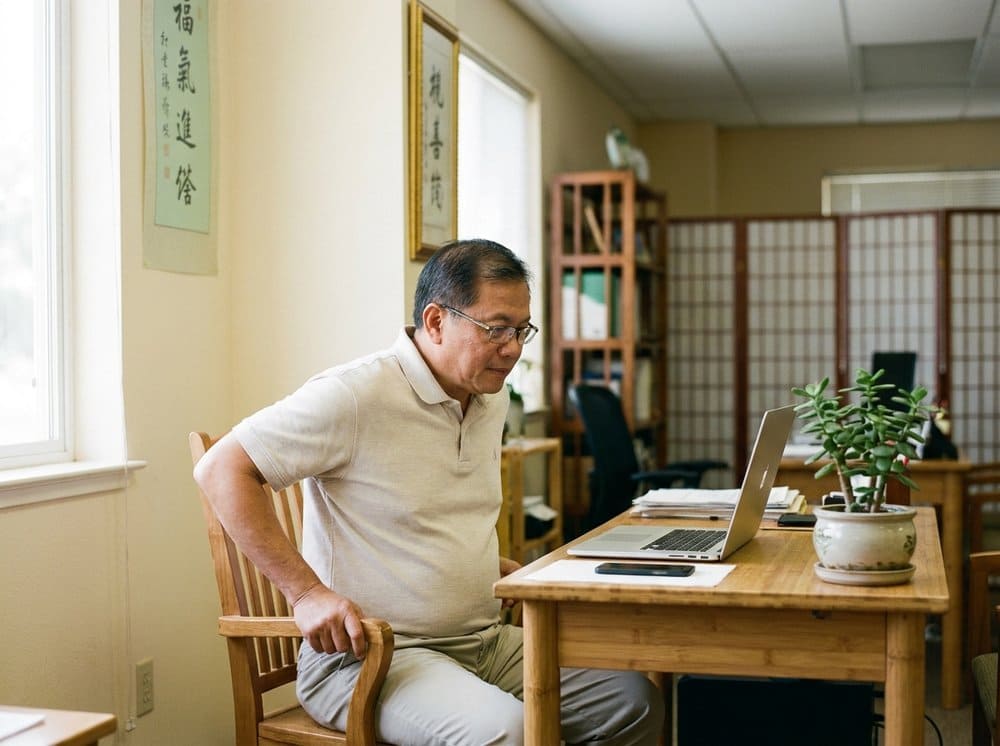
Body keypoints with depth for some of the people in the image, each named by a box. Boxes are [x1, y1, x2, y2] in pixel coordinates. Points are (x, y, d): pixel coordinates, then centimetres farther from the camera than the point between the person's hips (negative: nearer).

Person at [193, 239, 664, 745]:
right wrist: (306, 592, -23)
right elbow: (221, 470, -19)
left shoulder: (491, 400, 11)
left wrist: (511, 572, 12)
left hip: (484, 640, 8)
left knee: (634, 699, -3)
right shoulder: (356, 395, -16)